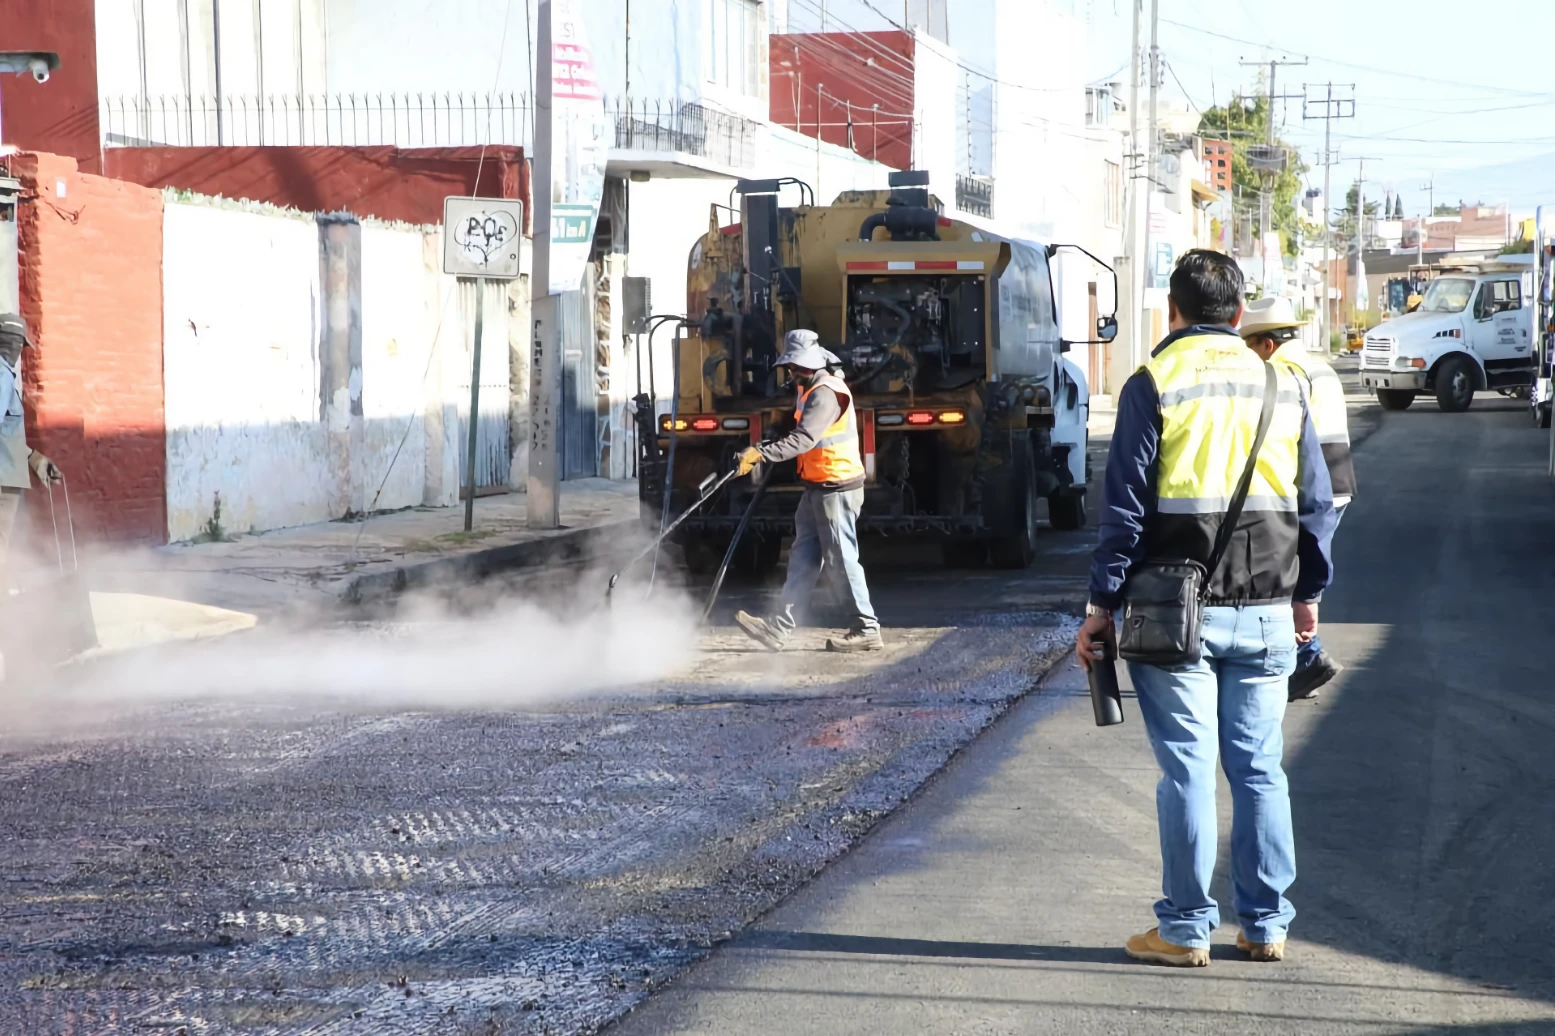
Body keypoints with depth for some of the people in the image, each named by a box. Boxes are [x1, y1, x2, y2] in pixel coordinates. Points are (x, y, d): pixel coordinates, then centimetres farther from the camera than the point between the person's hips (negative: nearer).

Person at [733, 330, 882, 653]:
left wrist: (762, 454, -40)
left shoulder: (826, 393, -20)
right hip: (818, 489, 10)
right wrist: (764, 452, 17)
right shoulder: (812, 389, 13)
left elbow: (803, 439, -32)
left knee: (843, 560, -4)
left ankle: (866, 630, 4)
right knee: (803, 559, 9)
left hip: (836, 489, -10)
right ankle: (779, 627, 10)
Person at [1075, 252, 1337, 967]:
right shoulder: (1282, 386, 9)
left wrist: (1102, 604, -2)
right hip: (1265, 613, 4)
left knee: (1187, 767, 0)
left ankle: (1186, 930, 6)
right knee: (1259, 767, 10)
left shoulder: (1155, 383, -5)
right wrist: (1307, 594, 22)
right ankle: (1266, 925, 15)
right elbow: (1317, 504, 12)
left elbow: (1125, 503, -7)